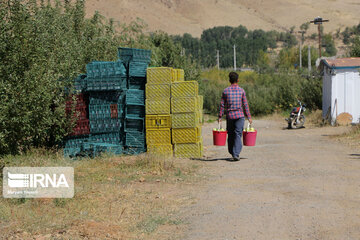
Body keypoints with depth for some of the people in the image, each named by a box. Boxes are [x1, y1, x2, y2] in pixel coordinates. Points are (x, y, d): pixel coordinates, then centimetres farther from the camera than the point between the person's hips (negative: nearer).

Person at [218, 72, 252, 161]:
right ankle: (236, 154, -14)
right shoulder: (241, 90, 0)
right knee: (238, 134, -3)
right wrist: (249, 117, 4)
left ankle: (232, 152, 23)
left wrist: (220, 117, 5)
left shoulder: (226, 91, 3)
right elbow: (245, 105, 0)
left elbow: (222, 105, 1)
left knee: (230, 135, 13)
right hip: (239, 115, -1)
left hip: (229, 116, 2)